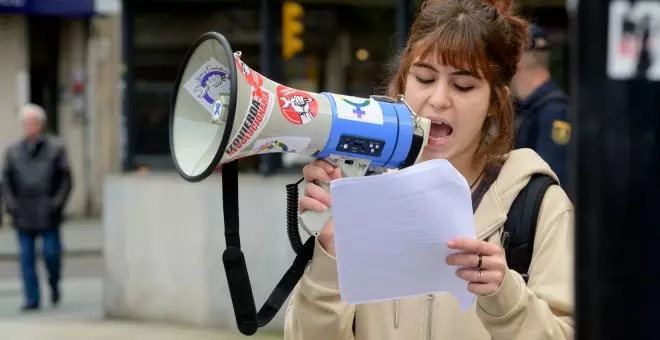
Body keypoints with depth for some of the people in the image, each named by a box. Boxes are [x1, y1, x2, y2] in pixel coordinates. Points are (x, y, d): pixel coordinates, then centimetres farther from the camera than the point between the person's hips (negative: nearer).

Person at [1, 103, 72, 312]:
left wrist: (57, 202, -8)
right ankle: (32, 299, 6)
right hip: (23, 215, 2)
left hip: (48, 214, -2)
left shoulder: (55, 148, 4)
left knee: (51, 251, -5)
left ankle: (54, 285, 24)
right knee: (26, 257, 1)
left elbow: (65, 178, 3)